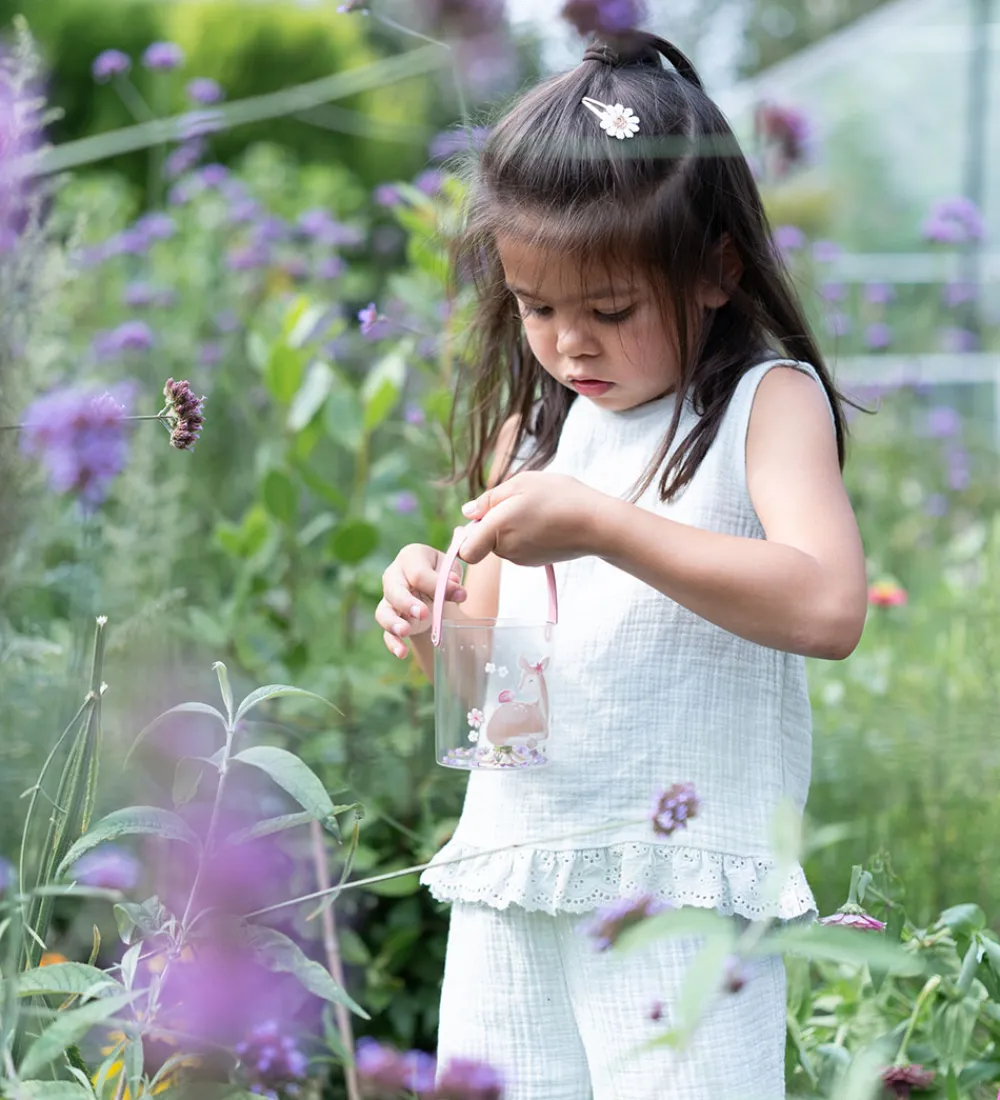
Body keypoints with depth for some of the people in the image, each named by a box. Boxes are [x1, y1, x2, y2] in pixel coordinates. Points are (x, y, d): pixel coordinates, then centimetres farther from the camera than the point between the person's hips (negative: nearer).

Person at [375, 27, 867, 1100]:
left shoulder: (768, 401, -4)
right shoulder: (530, 427, 14)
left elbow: (827, 607, -21)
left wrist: (600, 525, -23)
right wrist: (431, 621, -3)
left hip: (681, 875, -6)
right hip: (511, 865, 6)